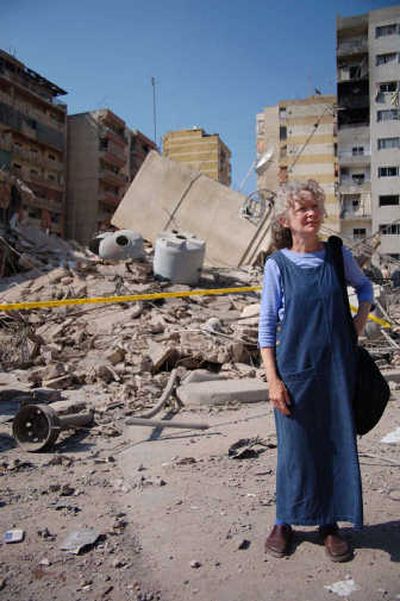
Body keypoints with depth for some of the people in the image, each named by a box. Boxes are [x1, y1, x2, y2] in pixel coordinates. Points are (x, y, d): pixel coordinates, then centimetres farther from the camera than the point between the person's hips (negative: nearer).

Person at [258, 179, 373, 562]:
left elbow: (364, 286, 22)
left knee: (337, 442, 9)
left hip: (336, 365, 3)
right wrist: (272, 379, -9)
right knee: (294, 445, 7)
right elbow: (267, 325, -4)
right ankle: (284, 522, 28)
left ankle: (330, 524, 28)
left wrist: (361, 317, 4)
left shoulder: (338, 255, 2)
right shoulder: (277, 264, -5)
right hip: (294, 366, -2)